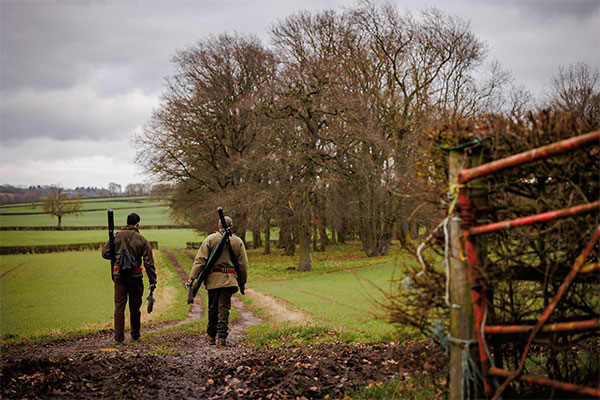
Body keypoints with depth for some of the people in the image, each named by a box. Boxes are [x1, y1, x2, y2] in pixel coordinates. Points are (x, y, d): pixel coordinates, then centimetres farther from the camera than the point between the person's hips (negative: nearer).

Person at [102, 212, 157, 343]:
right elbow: (149, 262, -4)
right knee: (135, 306, 11)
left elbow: (105, 253, 3)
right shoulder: (142, 240, -3)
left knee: (119, 306, 3)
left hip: (119, 275, 1)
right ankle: (135, 335, 22)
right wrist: (152, 281, 0)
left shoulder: (116, 236, 1)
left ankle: (119, 336, -1)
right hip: (135, 276, -1)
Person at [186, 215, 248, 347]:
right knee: (224, 308, 2)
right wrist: (243, 281, 17)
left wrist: (192, 277, -6)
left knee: (213, 308, 11)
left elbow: (200, 260, -5)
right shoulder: (238, 241, 6)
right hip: (229, 280, 0)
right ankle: (222, 337, -4)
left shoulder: (210, 239, 1)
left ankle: (211, 336, 22)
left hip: (213, 279, 0)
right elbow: (243, 264, 6)